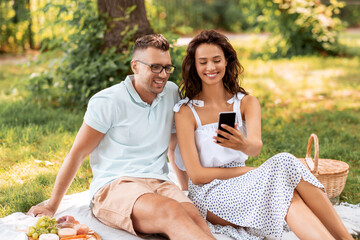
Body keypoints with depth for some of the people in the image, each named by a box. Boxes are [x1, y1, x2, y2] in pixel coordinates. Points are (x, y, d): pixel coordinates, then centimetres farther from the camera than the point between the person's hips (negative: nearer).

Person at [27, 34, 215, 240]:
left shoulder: (172, 93, 12)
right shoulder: (106, 102, -4)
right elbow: (76, 155, 0)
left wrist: (185, 191, 24)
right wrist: (52, 207, 5)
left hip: (159, 183, 5)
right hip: (113, 186, -4)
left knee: (194, 217, -32)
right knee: (172, 212, -36)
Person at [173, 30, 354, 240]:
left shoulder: (247, 102, 7)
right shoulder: (186, 111, -4)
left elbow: (257, 146, -15)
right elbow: (197, 175, -10)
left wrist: (243, 144, -40)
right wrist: (251, 171, -10)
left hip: (242, 184, 4)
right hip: (210, 194, -4)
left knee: (289, 195, -33)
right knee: (284, 165, -31)